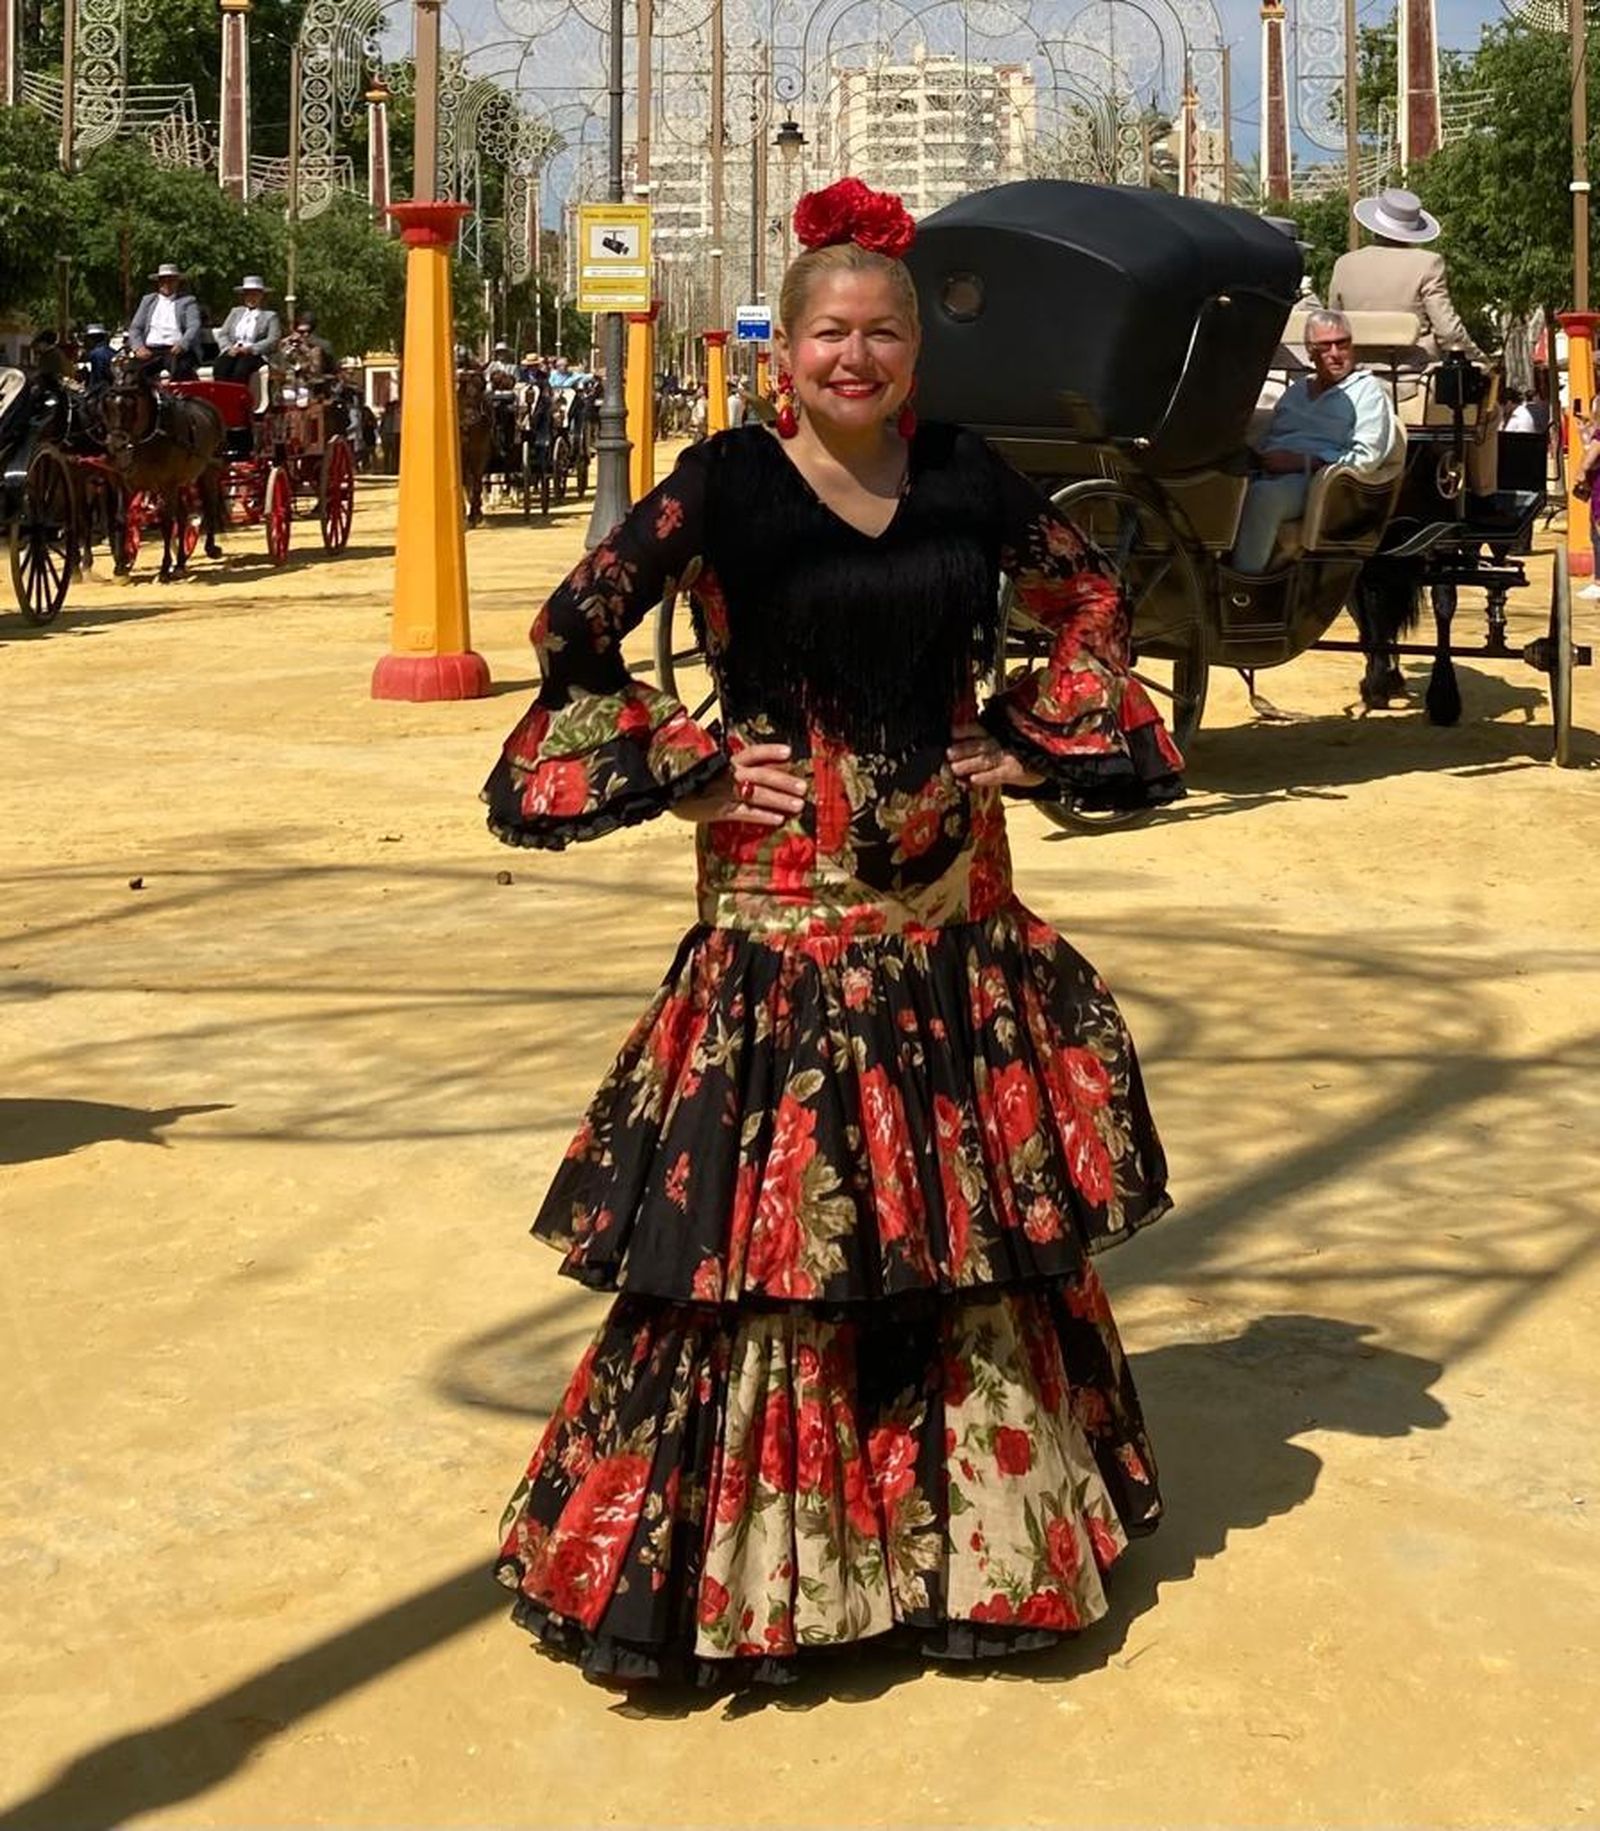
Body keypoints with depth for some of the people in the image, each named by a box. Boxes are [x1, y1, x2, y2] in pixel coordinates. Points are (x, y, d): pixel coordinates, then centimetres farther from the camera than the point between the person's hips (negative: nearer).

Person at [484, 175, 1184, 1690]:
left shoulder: (967, 477, 5)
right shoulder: (724, 485, -7)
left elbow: (1090, 601, 18)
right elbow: (571, 636, -6)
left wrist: (1034, 742, 6)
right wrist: (695, 768, -8)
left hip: (951, 895, 5)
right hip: (787, 898, -4)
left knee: (972, 1195, 11)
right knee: (777, 1209, -2)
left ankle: (980, 1510, 28)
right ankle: (757, 1543, 12)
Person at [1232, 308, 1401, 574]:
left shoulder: (1367, 390, 9)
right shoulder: (1296, 390, 29)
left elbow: (1366, 458, -4)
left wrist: (1300, 461, -12)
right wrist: (1257, 458, -1)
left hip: (1317, 481, -6)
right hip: (1270, 475, 6)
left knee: (1263, 495, -38)